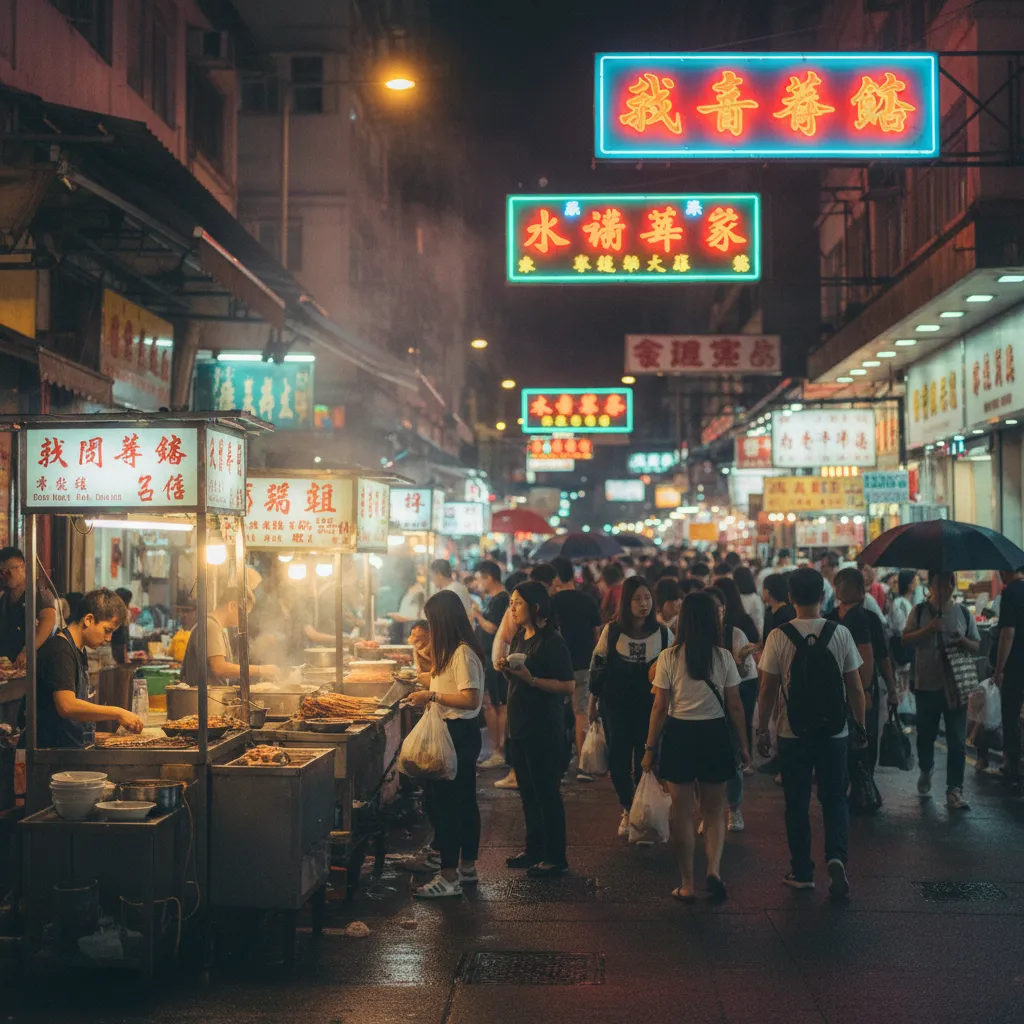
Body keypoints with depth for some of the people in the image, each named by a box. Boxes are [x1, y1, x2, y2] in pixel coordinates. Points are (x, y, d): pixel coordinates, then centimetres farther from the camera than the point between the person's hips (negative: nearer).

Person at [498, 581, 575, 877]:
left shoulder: (552, 642, -15)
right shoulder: (519, 638, 11)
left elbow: (567, 686, -20)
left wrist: (530, 678, -27)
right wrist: (507, 670, 1)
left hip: (543, 728, -9)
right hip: (519, 725, 9)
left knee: (547, 792, -2)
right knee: (527, 791, 16)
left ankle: (556, 858, 7)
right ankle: (534, 850, 28)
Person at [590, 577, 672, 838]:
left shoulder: (663, 634, -3)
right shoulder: (612, 631, -4)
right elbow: (598, 669, 4)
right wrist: (593, 705, 8)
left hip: (650, 708, 0)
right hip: (616, 708, 0)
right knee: (618, 761, 2)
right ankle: (628, 811, 26)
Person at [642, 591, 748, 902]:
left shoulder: (669, 657, -6)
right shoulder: (723, 657, -3)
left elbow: (660, 707, -6)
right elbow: (735, 706, -1)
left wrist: (650, 748, 2)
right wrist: (743, 745, 10)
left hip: (679, 736, -1)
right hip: (715, 735, 1)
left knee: (682, 813, 10)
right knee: (714, 811, 15)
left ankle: (687, 884, 15)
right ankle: (714, 868, -6)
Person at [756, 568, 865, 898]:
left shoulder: (778, 637, -9)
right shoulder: (840, 633, -6)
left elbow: (768, 689, -6)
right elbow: (855, 687, -2)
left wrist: (762, 729, 5)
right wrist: (861, 725, 11)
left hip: (793, 733, -1)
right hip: (834, 733, 1)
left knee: (797, 803, 11)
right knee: (835, 799, 13)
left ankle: (802, 872, 16)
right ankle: (836, 857, -8)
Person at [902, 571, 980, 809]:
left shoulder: (964, 613, 4)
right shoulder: (920, 611, 0)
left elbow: (977, 646, 8)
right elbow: (906, 639, -5)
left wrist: (964, 642, -13)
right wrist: (928, 629, -20)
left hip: (956, 685, 0)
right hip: (927, 683, 0)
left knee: (957, 740, -3)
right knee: (926, 735, 16)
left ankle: (955, 790, 1)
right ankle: (926, 770, 42)